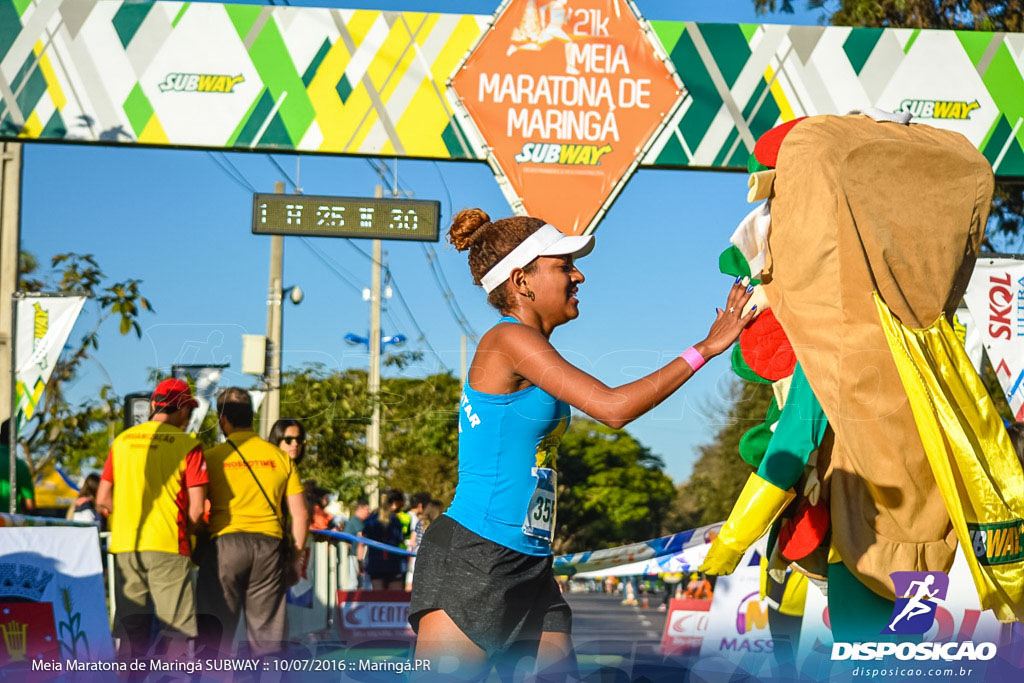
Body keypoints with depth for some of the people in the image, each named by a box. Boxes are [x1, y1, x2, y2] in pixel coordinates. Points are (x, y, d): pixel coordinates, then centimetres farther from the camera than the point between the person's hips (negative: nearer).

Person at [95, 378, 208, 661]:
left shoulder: (122, 440, 11)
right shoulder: (187, 445, -3)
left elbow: (103, 500, 12)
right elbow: (196, 507, -7)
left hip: (124, 545, 5)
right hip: (168, 546, -5)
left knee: (131, 630, 11)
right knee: (176, 629, -1)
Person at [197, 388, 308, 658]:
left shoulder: (213, 457, 2)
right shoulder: (280, 457, 10)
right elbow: (300, 514, 10)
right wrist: (297, 557, 18)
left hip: (226, 542, -3)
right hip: (269, 545, 3)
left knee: (215, 631, 0)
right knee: (266, 633, 7)